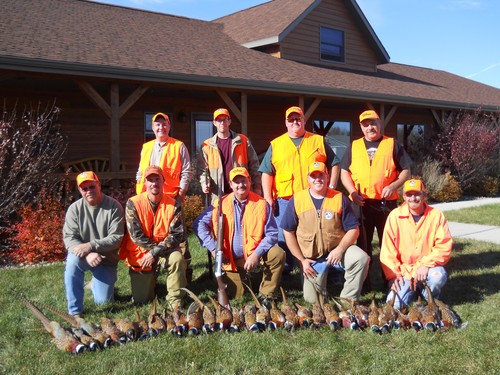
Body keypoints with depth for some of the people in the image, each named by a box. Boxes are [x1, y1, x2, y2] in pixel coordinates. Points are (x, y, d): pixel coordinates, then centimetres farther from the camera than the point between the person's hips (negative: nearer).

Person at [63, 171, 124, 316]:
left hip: (106, 260, 0)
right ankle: (74, 311, -21)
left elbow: (116, 238, -18)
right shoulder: (74, 209, -7)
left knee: (103, 301, -1)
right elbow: (69, 238, -13)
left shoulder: (114, 206, -13)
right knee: (73, 260, -35)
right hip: (83, 256, 0)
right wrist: (87, 254, -31)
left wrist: (91, 246, -30)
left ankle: (95, 283, 37)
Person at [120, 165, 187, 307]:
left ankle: (174, 297, -14)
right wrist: (156, 247, -18)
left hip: (165, 247, 0)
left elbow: (177, 234, -16)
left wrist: (155, 253, -24)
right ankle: (149, 278, 36)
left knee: (177, 258, -35)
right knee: (141, 299, 1)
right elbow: (136, 235, -16)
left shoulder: (173, 205, -10)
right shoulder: (133, 204, -13)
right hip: (140, 251, 0)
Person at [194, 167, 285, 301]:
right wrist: (213, 248, -17)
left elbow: (272, 234, -9)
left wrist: (256, 254, -23)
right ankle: (240, 278, 29)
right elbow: (199, 224, -5)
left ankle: (266, 295, -8)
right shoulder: (221, 204, -3)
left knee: (278, 254, -27)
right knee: (235, 296, -6)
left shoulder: (261, 204, -6)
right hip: (230, 259, 1)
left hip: (254, 253, 0)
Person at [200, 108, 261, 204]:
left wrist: (257, 187, 1)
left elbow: (253, 165, 6)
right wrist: (205, 183, -10)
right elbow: (204, 169, 9)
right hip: (218, 196, 0)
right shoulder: (207, 146, 7)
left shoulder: (243, 141, 6)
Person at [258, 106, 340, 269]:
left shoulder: (318, 141, 10)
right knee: (283, 238, 2)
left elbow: (334, 164, 12)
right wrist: (268, 198, -4)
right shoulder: (276, 144, 9)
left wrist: (331, 187, 0)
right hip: (285, 200, 0)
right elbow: (267, 173, 5)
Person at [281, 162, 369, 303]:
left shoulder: (339, 198, -4)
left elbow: (353, 229, -2)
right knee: (312, 301, -2)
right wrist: (301, 260, -5)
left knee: (362, 259, -29)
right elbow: (288, 232, 0)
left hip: (336, 250, 0)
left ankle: (348, 300, -12)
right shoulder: (296, 200, -4)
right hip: (310, 257, 0)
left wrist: (340, 249, -18)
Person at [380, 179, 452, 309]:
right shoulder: (395, 216, -5)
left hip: (428, 268, 0)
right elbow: (387, 249, -4)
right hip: (404, 271, 0)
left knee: (438, 276, -33)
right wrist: (393, 274, -11)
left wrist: (426, 264, -21)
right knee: (394, 305, -16)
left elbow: (444, 246, -10)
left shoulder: (436, 215, -5)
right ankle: (413, 291, 18)